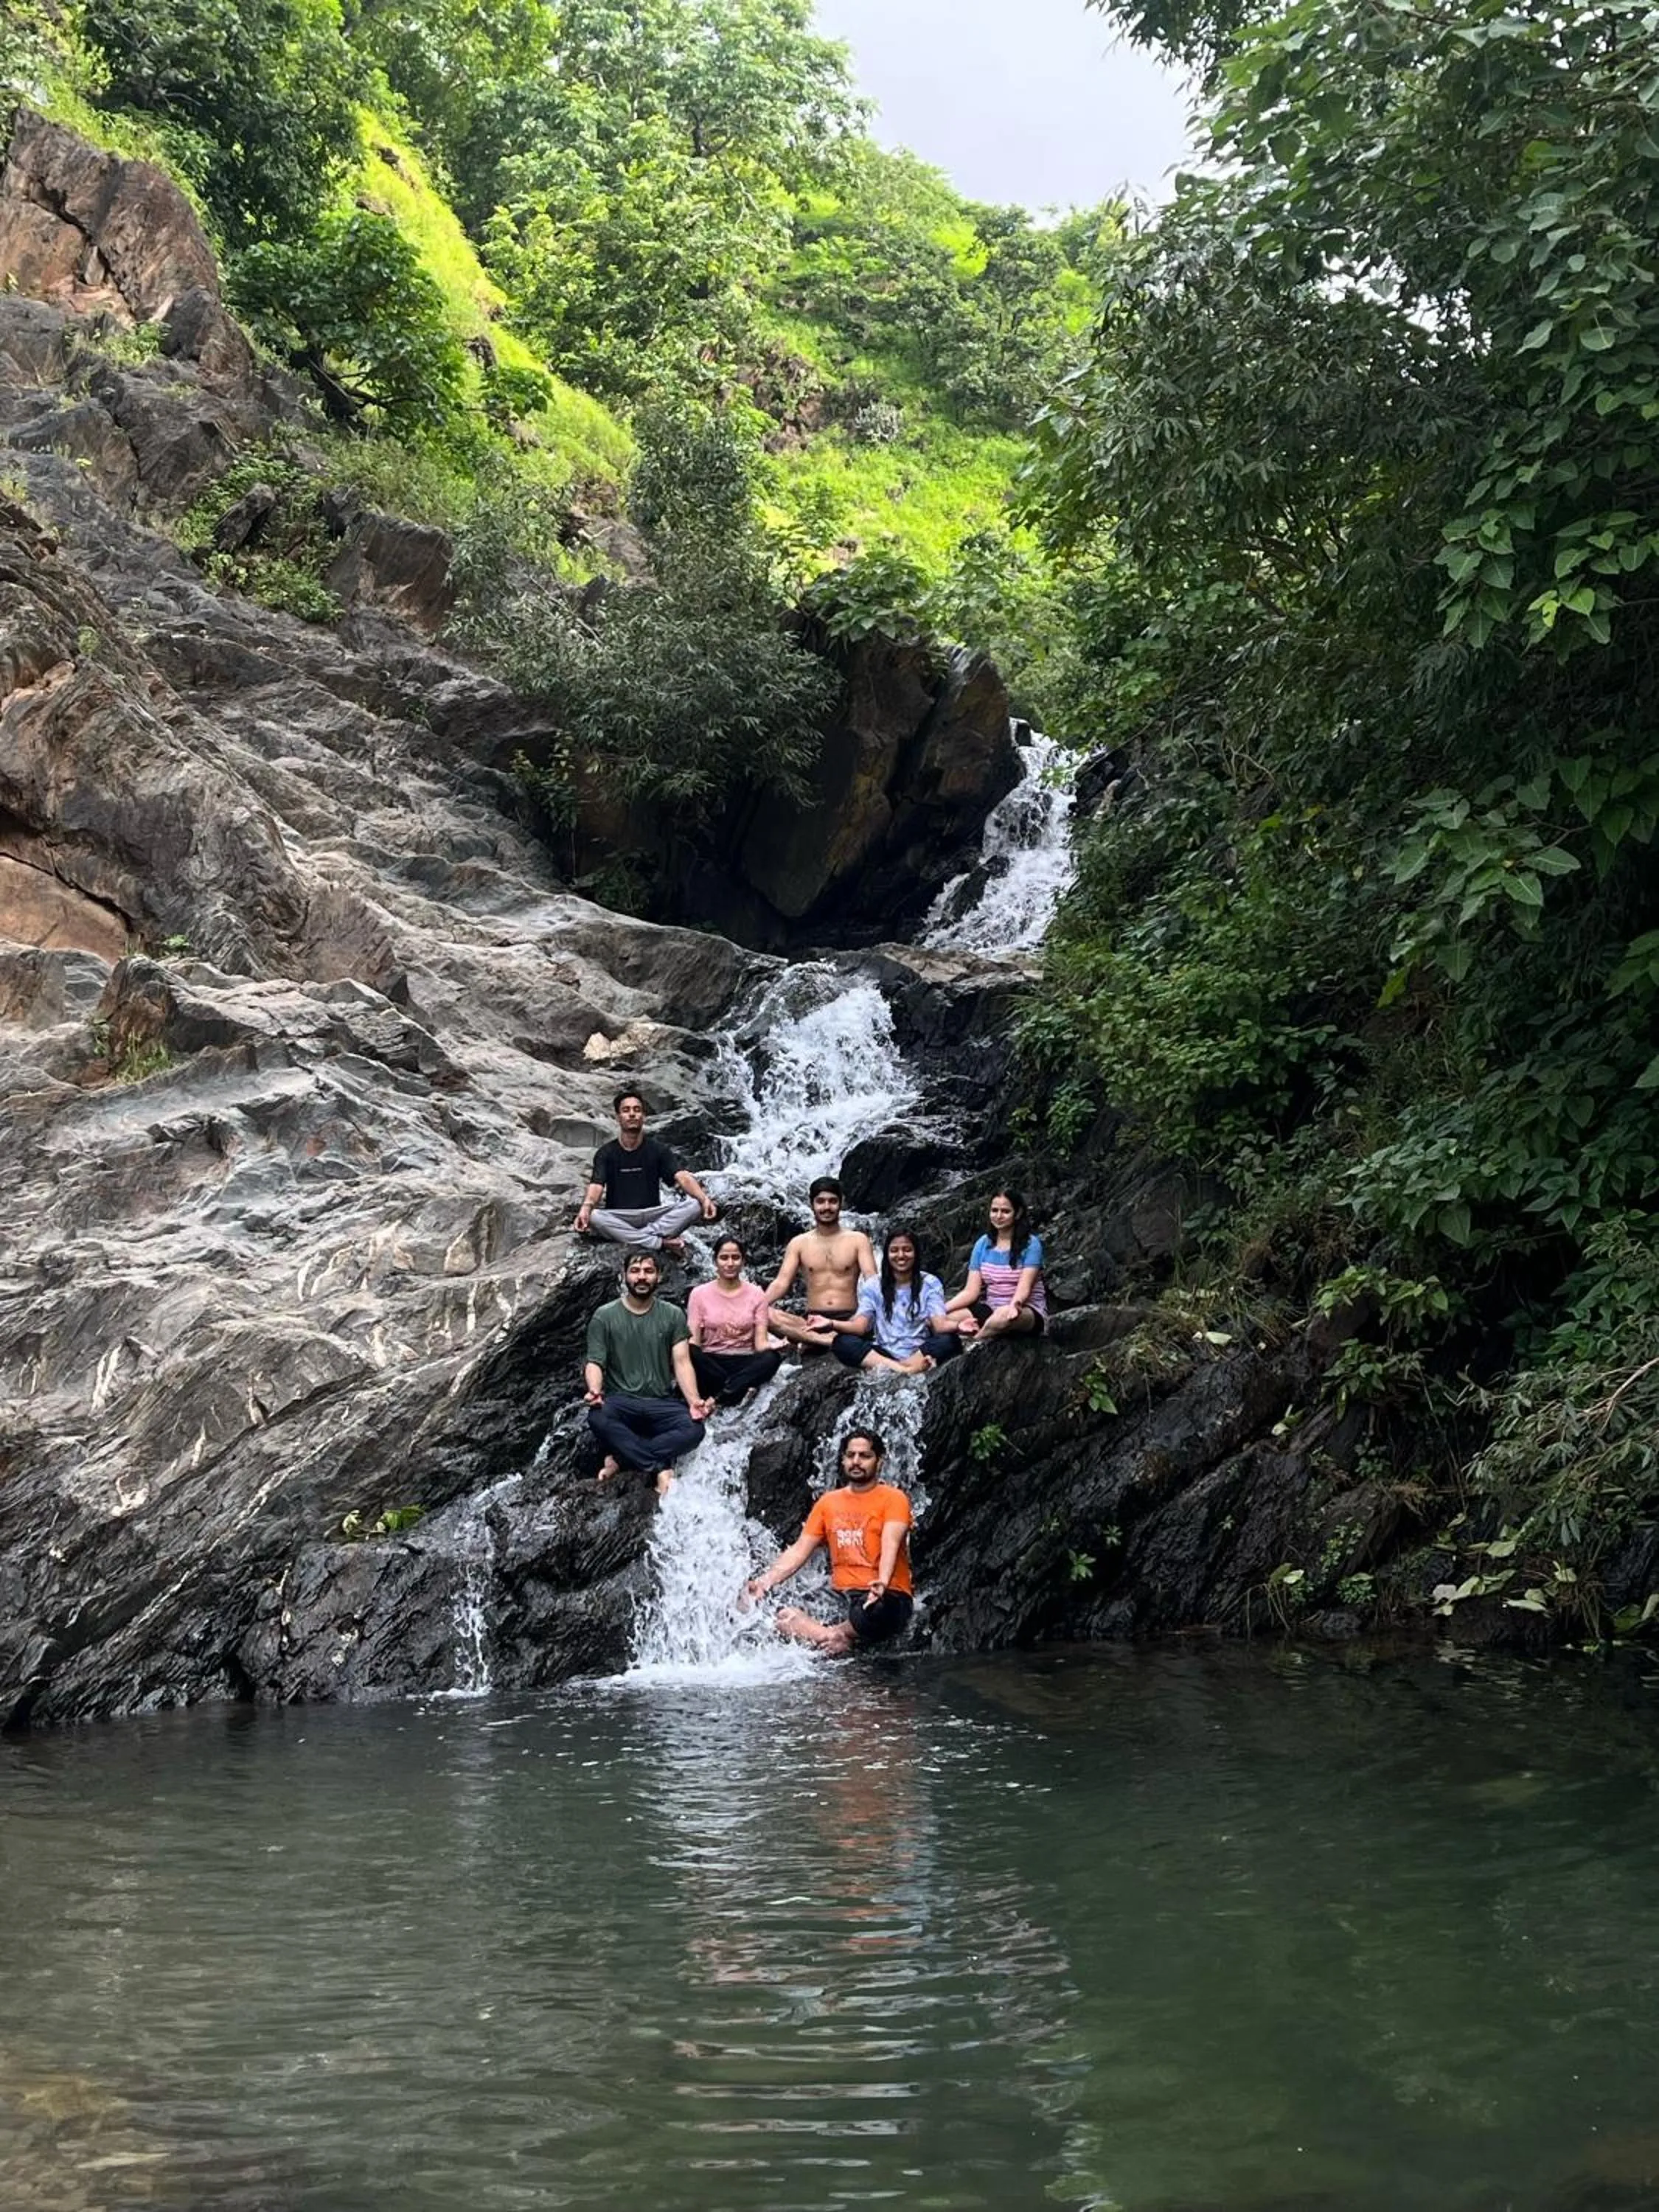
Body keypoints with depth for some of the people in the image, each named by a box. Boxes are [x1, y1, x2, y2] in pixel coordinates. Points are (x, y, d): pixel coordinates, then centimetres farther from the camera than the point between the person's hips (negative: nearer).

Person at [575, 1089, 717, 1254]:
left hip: (652, 1216, 1)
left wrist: (704, 1198, -32)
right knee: (593, 1217, -35)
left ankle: (634, 1238, -30)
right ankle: (661, 1243, -32)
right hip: (619, 1219, -1)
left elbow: (682, 1177, -10)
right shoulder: (606, 1153, 1)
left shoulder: (657, 1149, 4)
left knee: (694, 1206, -24)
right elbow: (596, 1186, -15)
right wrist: (586, 1208, -40)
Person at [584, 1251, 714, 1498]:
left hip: (662, 1403, 1)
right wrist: (595, 1391, -25)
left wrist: (694, 1401, -17)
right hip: (621, 1402, -1)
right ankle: (660, 1467, -30)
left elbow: (682, 1362, 0)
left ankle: (623, 1458, -23)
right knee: (597, 1418, -37)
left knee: (694, 1429, -31)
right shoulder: (604, 1316, 3)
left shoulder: (673, 1316, 7)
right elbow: (595, 1363, -2)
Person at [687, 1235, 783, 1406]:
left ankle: (716, 1397, -35)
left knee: (772, 1357, -33)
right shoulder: (700, 1294, 4)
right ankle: (740, 1389, -28)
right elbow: (693, 1340, -2)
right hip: (711, 1364, 0)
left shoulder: (756, 1294, 6)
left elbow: (761, 1343, -1)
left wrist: (773, 1346, -25)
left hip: (745, 1363, 0)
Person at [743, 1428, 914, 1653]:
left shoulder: (893, 1499, -1)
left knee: (873, 1609, -39)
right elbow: (799, 1551, 10)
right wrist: (765, 1582, -7)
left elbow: (891, 1544, -18)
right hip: (840, 1597, 4)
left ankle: (840, 1636, -12)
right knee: (785, 1617, -16)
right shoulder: (828, 1503, 14)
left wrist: (882, 1583, -37)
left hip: (889, 1599, -4)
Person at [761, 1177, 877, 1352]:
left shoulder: (858, 1240, 7)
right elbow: (782, 1282, 3)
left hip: (849, 1320, -2)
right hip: (810, 1321, 2)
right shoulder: (798, 1243, 12)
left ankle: (812, 1340, -38)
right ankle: (828, 1340, -38)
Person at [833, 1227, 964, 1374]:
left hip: (920, 1353, -1)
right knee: (843, 1342, -27)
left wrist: (958, 1326, -34)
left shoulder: (930, 1284, 5)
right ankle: (905, 1369, -41)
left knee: (950, 1341, -31)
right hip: (884, 1355, 1)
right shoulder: (872, 1287, 7)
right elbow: (859, 1326, -4)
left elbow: (940, 1324, -9)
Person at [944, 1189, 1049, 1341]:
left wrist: (1014, 1305, -40)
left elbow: (1024, 1287, -17)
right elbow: (971, 1291, 2)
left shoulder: (1031, 1244, -5)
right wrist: (942, 1309, -14)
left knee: (1003, 1314, -42)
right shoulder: (983, 1244, 7)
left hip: (1028, 1312, -4)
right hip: (991, 1310, 4)